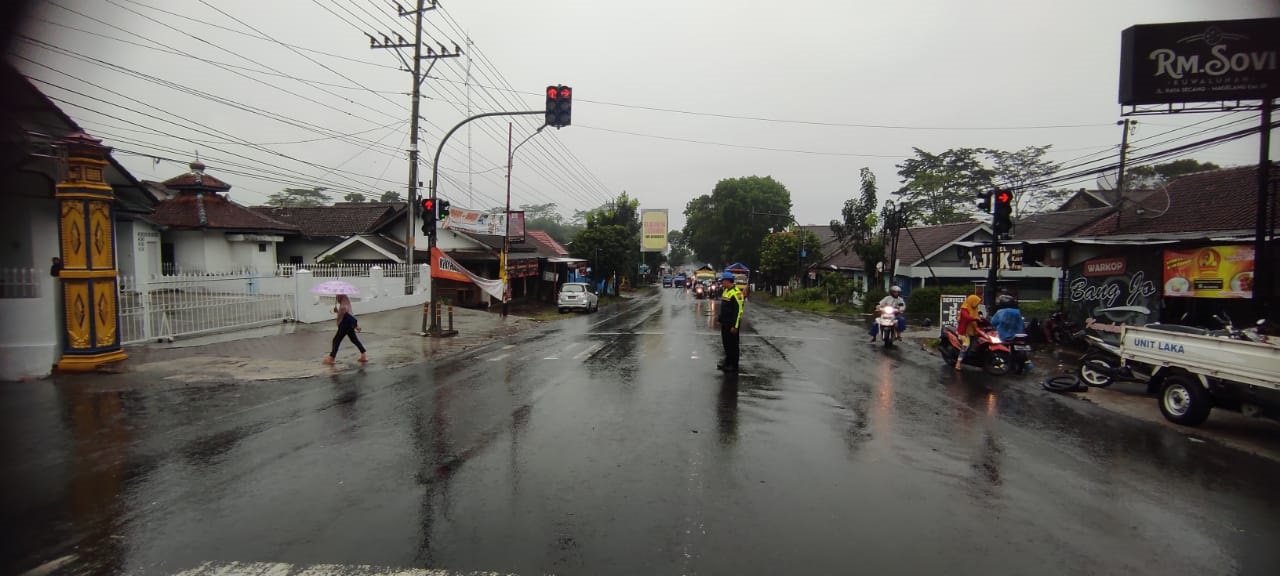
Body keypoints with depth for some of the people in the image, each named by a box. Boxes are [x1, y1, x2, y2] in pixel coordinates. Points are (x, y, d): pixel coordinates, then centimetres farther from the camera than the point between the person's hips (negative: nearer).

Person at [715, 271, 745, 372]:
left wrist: (735, 326, -22)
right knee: (726, 343, 16)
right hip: (724, 323, 9)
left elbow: (738, 310, -21)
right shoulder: (725, 291, 12)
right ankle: (727, 362, 28)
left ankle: (734, 365, 7)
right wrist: (719, 319, 21)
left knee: (733, 344, -1)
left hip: (732, 324, -9)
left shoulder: (736, 293, -19)